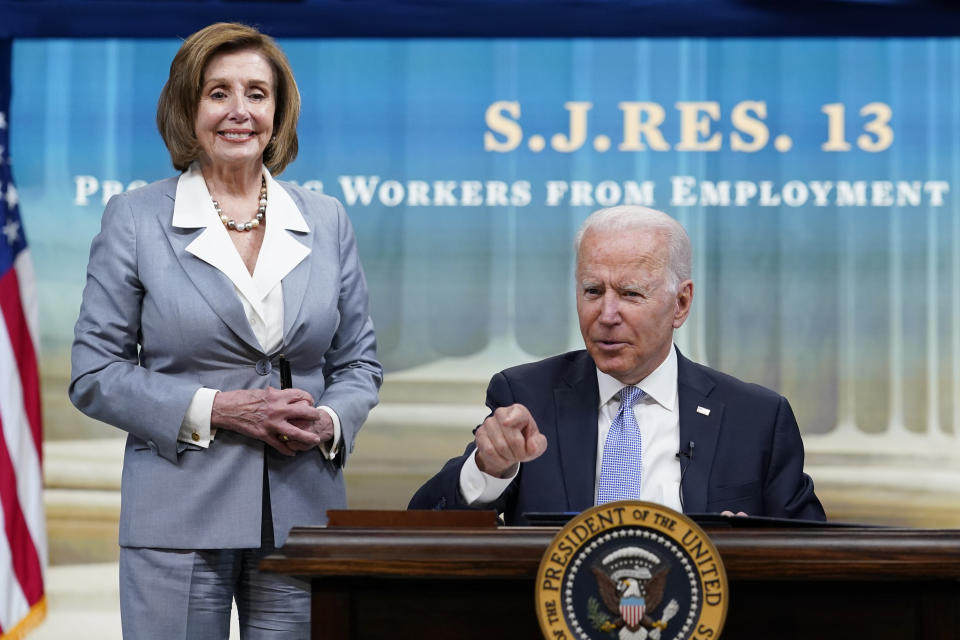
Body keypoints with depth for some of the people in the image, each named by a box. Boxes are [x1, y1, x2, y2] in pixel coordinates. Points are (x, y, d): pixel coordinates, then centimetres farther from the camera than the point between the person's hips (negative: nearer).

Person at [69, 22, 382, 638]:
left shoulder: (327, 221, 11)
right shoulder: (135, 218, 2)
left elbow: (359, 361, 15)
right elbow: (94, 373, -1)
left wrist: (329, 421, -7)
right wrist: (212, 409, -13)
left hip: (302, 518, 3)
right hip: (179, 522, -2)